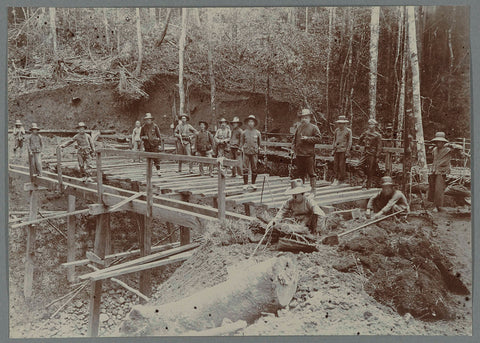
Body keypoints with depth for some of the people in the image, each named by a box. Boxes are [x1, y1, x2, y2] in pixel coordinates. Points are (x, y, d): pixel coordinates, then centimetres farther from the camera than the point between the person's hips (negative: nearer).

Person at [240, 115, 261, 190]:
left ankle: (253, 184, 14)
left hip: (254, 153, 1)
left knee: (254, 168, 4)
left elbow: (259, 143, 15)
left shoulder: (257, 133, 4)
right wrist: (242, 148, 3)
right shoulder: (244, 133, 3)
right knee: (245, 169, -1)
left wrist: (258, 148, 10)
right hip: (246, 152, -1)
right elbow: (241, 142, 12)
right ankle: (245, 184, 7)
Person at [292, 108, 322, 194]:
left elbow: (319, 138, -7)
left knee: (311, 173, -2)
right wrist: (295, 150, 11)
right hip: (299, 155, 5)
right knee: (300, 173, 13)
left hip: (309, 155, -5)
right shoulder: (299, 127, 14)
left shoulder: (314, 127, -1)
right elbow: (294, 139, 20)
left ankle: (313, 189, 5)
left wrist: (307, 139, -13)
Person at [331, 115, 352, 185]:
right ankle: (336, 178, 12)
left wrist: (347, 151, -8)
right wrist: (333, 149, 13)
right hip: (336, 150, 5)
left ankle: (341, 180, 4)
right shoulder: (336, 130, 14)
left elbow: (349, 142, -1)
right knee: (335, 164, 3)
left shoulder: (348, 131, 0)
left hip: (343, 150, -5)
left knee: (342, 165, -4)